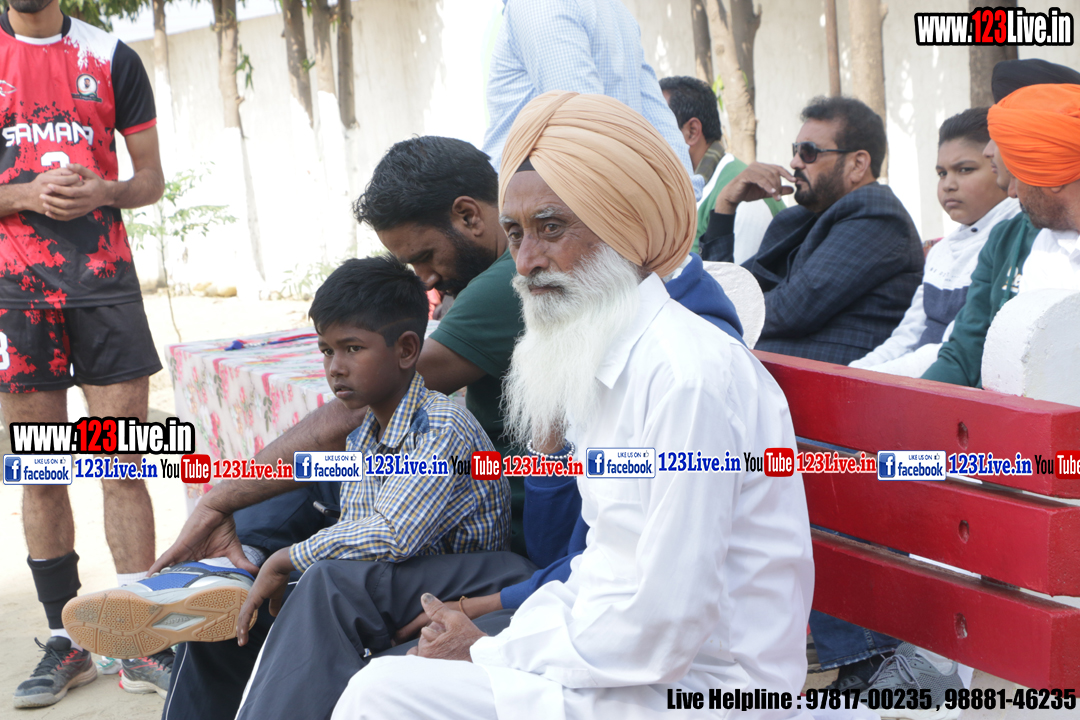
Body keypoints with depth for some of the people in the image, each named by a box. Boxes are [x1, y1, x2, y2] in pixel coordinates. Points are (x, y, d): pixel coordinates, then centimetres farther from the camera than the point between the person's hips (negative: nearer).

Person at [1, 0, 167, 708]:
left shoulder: (112, 58, 8)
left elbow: (151, 177, 10)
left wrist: (103, 191, -10)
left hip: (105, 276, 0)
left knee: (124, 468, -2)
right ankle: (66, 641, 16)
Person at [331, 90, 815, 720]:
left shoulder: (691, 377, -22)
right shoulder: (616, 363, 10)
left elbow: (661, 631, -23)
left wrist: (489, 651, -11)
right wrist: (496, 641, 1)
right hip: (634, 662, 9)